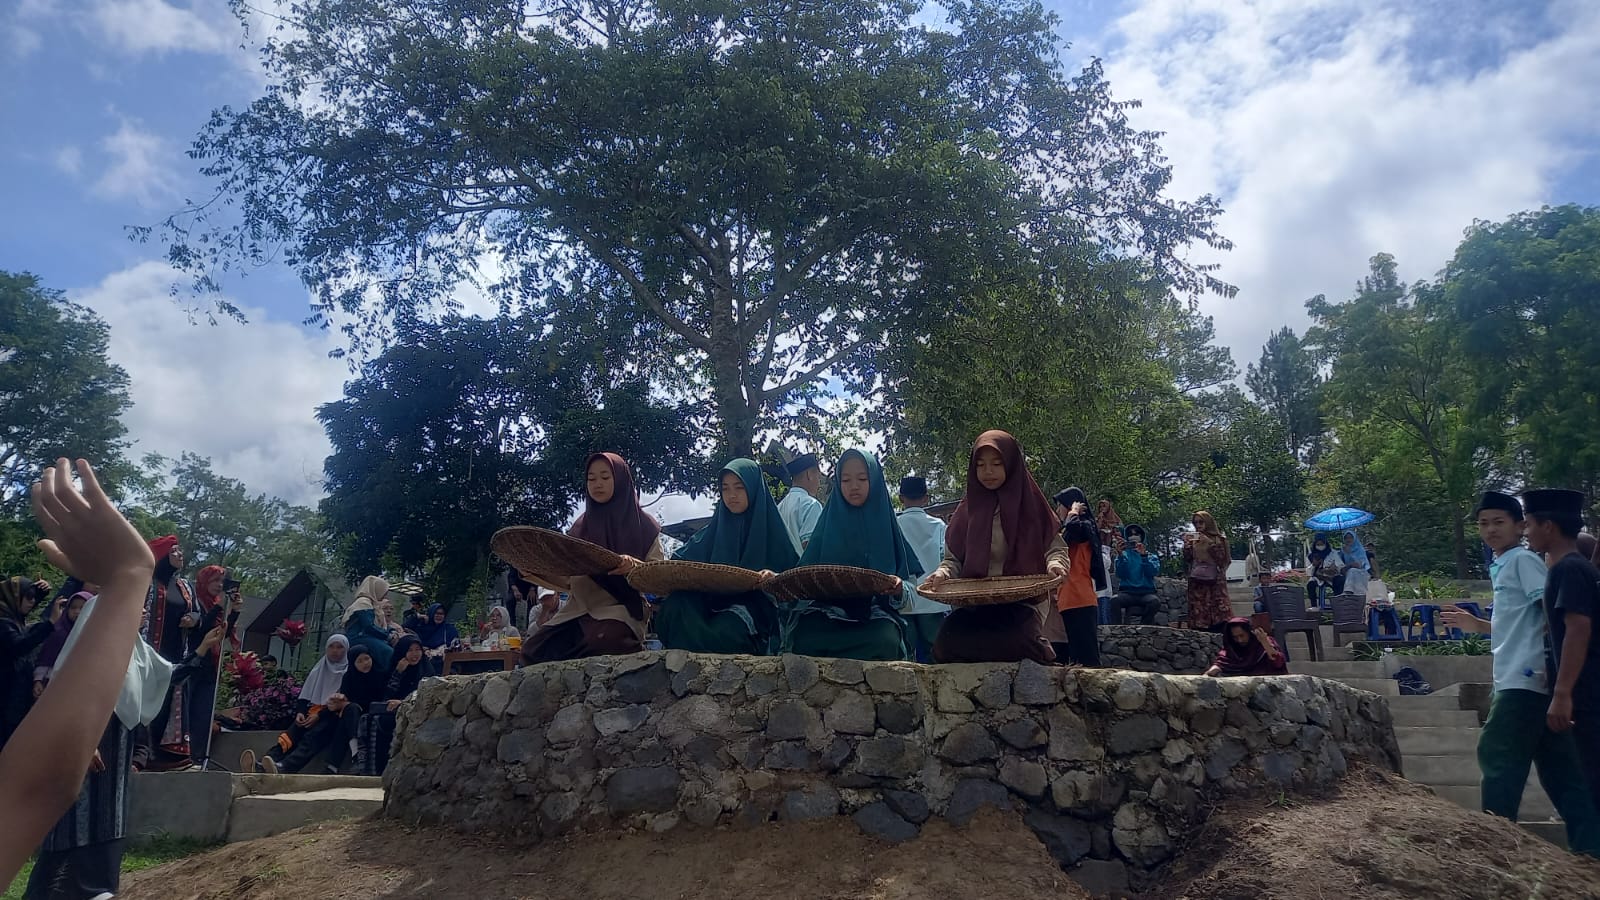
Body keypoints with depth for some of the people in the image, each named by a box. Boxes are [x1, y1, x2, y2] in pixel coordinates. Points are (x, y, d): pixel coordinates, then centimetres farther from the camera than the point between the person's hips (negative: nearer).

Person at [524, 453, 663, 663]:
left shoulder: (643, 523, 7)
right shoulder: (580, 527, 18)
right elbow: (567, 579, 16)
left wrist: (635, 565, -22)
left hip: (619, 608, -4)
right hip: (578, 610, 4)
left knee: (603, 641, -38)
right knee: (533, 649, -21)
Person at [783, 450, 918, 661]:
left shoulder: (886, 526, 13)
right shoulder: (828, 525, 16)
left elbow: (907, 593, 8)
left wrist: (899, 589, -16)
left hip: (876, 614, 0)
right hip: (828, 610, 0)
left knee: (886, 640, -36)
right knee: (803, 633, -35)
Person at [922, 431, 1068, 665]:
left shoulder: (1030, 504, 4)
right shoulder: (968, 508, 11)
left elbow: (1055, 547, 9)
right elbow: (953, 559, 15)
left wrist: (1055, 564, -14)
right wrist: (942, 573, -7)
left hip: (1023, 603, -2)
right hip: (973, 605, 3)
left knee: (1012, 642, -35)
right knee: (948, 641, -27)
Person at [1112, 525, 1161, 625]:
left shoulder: (1151, 556, 16)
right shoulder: (1123, 555, 15)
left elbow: (1152, 572, -6)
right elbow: (1120, 575, -4)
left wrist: (1144, 555, -19)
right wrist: (1121, 555, -16)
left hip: (1146, 592, 0)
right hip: (1127, 592, 0)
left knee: (1155, 601, -35)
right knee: (1114, 600, -34)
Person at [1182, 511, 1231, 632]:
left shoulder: (1218, 538, 8)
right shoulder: (1192, 538, 15)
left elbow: (1221, 558, -2)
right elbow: (1187, 559, 10)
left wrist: (1210, 543, -11)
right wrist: (1187, 544, -4)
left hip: (1215, 581, -2)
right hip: (1197, 581, 2)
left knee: (1220, 610, -15)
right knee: (1199, 613, -9)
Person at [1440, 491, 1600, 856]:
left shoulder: (1523, 560, -7)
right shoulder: (1503, 566, 20)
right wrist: (1477, 625, 24)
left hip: (1525, 679, -10)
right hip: (1519, 679, 10)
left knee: (1497, 754, -7)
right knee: (1557, 765, 9)